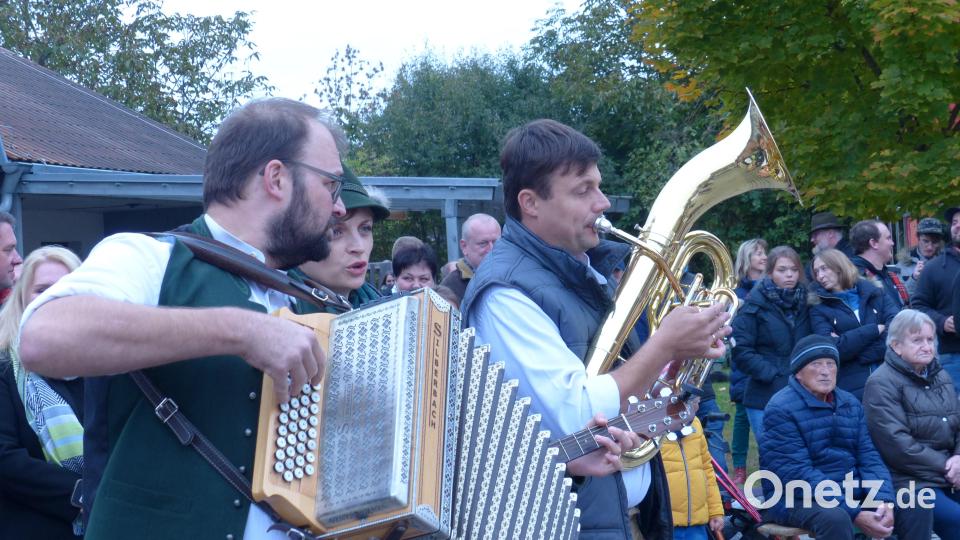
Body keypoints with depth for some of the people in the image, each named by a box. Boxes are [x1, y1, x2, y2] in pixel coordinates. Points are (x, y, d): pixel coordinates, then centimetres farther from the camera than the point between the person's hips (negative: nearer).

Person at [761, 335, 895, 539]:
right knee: (835, 517, -36)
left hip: (850, 491, 6)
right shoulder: (781, 409, -14)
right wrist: (855, 514, -28)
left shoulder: (851, 404, 9)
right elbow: (798, 475, -22)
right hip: (796, 499, -6)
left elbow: (869, 457, 4)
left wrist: (884, 501, -17)